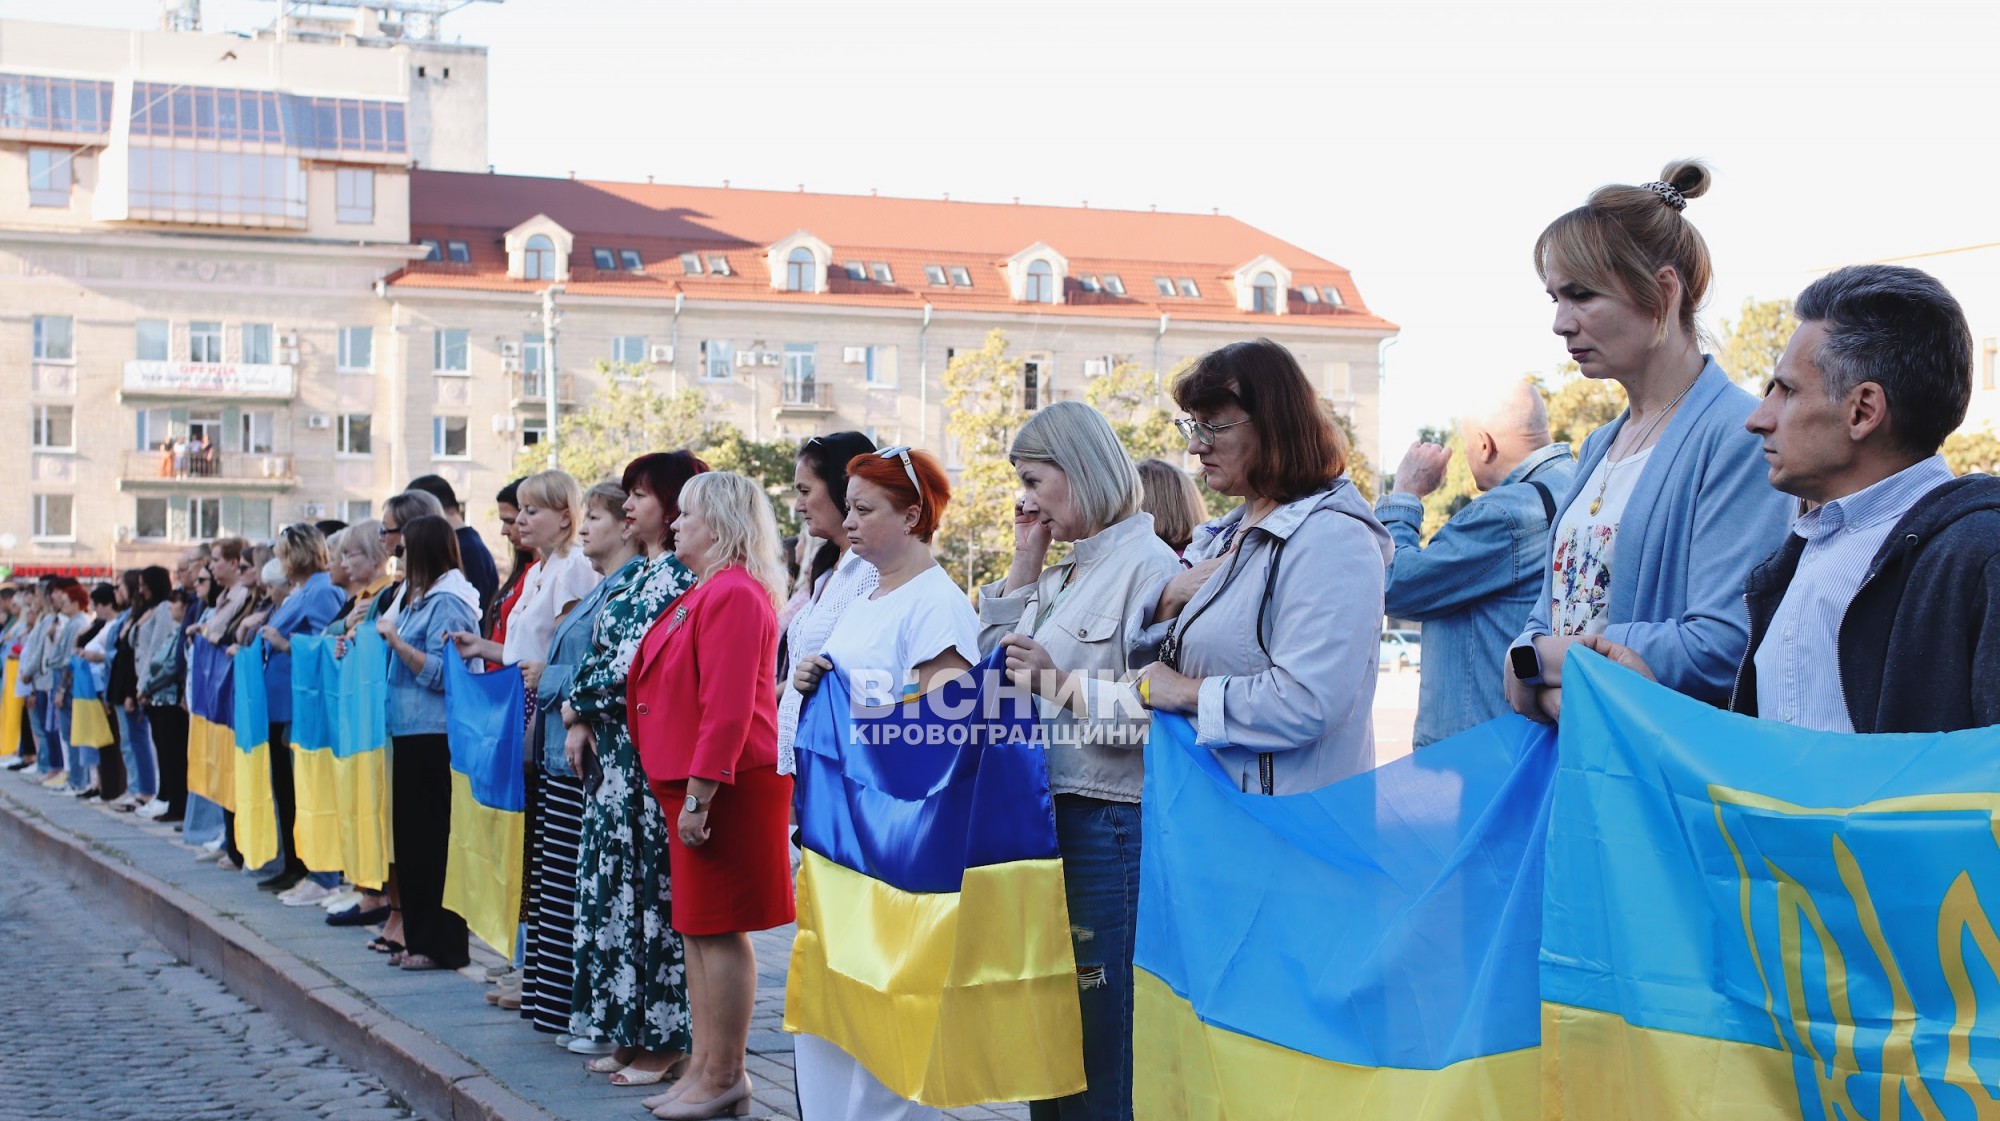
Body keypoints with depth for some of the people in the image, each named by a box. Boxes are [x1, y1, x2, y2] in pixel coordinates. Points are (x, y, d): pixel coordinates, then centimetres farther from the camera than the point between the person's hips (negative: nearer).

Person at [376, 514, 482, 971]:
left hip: (434, 738, -10)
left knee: (433, 839, -5)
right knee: (411, 836, 12)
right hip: (410, 733, 10)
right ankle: (418, 938, 19)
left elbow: (439, 672, -19)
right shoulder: (420, 599, 17)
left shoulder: (447, 603, -12)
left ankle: (443, 945, 1)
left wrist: (395, 640, -15)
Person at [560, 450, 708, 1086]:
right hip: (616, 749, 9)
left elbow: (633, 662, -17)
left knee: (648, 885, -4)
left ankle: (664, 1040, 5)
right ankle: (631, 1033, 19)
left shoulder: (675, 575, -11)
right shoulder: (641, 574, 16)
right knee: (617, 883, 11)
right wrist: (581, 722, 2)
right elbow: (601, 653, 15)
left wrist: (578, 705, -6)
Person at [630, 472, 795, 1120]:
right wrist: (687, 791, 17)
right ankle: (705, 1066, 20)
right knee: (696, 927, 13)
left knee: (718, 929, -4)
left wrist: (700, 795, -23)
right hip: (694, 781, 10)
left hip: (725, 786, -10)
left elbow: (727, 707, -22)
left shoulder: (733, 594, -16)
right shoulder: (706, 591, 17)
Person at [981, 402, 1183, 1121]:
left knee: (1100, 1037, -1)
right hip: (1046, 818, 9)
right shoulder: (1060, 575, 17)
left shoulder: (1148, 565, -11)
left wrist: (1060, 684, -20)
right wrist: (1022, 566, 11)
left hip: (1108, 823, -9)